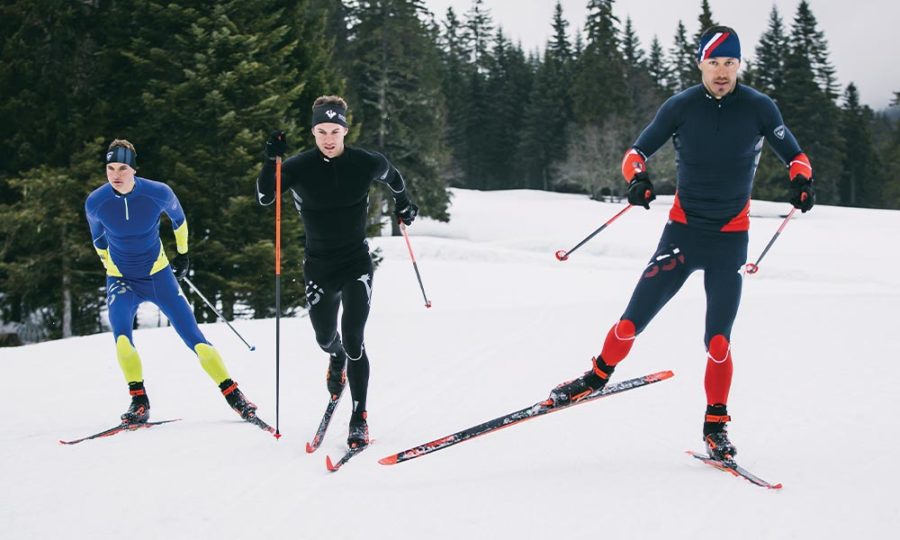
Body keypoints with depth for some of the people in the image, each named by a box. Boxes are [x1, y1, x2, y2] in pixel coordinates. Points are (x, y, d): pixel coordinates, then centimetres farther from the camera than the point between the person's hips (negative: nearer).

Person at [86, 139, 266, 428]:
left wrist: (183, 253, 15)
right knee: (121, 334, -25)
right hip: (121, 280, 1)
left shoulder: (158, 193, -18)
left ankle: (233, 394, 2)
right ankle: (139, 401, -12)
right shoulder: (95, 203, -15)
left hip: (158, 275, 0)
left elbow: (178, 218, 6)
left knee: (193, 336, -7)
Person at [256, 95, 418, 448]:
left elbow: (392, 177, 13)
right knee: (325, 338, 16)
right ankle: (337, 360, 55)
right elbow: (265, 198, -13)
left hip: (356, 264, -1)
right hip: (318, 267, 2)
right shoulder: (299, 167, -10)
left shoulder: (366, 163, -8)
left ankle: (359, 418, -5)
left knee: (353, 340, -13)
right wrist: (271, 161, -26)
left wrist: (403, 204, 25)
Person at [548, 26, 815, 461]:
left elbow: (794, 155, 7)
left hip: (730, 240, 0)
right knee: (632, 322, -4)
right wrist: (637, 177, -20)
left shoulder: (759, 108, -2)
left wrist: (801, 181, -15)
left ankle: (715, 426, 15)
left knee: (718, 343, -5)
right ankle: (598, 376, 24)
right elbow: (636, 152, 3)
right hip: (682, 231, 0)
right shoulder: (680, 107, -3)